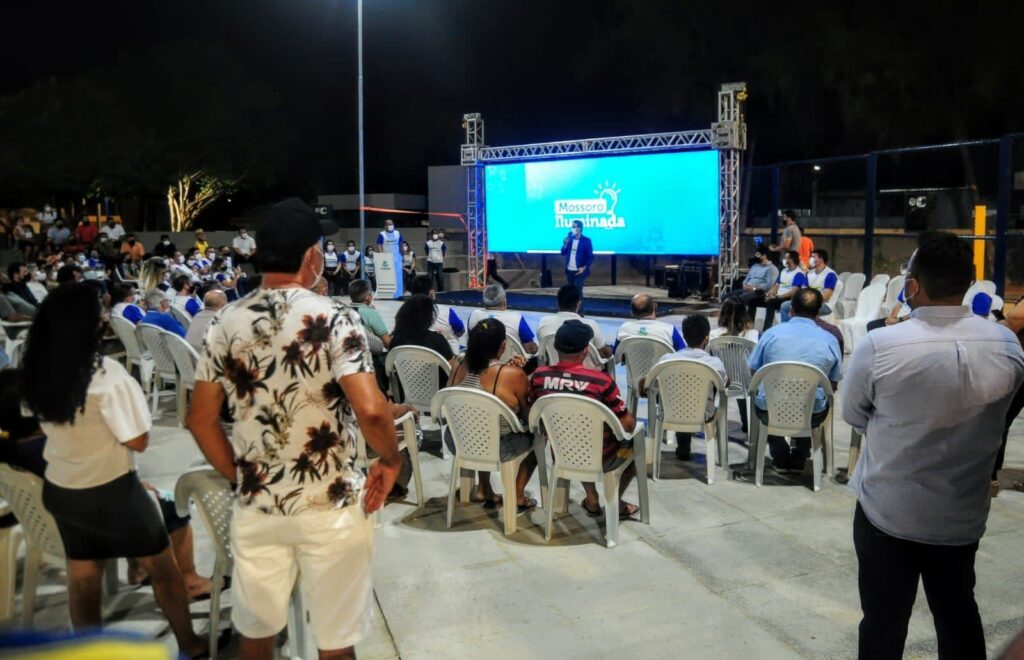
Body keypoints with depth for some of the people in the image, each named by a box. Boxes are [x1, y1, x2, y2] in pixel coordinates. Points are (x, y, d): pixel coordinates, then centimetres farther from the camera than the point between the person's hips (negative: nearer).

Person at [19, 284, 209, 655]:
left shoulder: (37, 372, -4)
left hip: (59, 490, 6)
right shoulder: (106, 376, -26)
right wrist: (131, 397, -8)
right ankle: (190, 644, 28)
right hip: (110, 492, -6)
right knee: (161, 567, 13)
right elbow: (138, 441, -20)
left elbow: (50, 425, 12)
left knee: (82, 577, 19)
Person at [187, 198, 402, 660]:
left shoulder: (227, 323, 0)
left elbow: (201, 420, 4)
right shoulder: (334, 318, -15)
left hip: (255, 507, 5)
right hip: (329, 507, -4)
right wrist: (391, 460, -7)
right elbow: (370, 410, -25)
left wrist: (240, 478, 13)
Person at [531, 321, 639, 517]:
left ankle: (592, 500, 35)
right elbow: (628, 425, -13)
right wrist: (631, 420, 9)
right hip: (600, 459, -3)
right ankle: (616, 501, 31)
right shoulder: (601, 381, -23)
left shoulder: (539, 376, -12)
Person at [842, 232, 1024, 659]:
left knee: (884, 623, 12)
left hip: (888, 511, -3)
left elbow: (853, 416, -5)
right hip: (964, 515, 4)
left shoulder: (879, 346, -21)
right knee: (959, 616, 21)